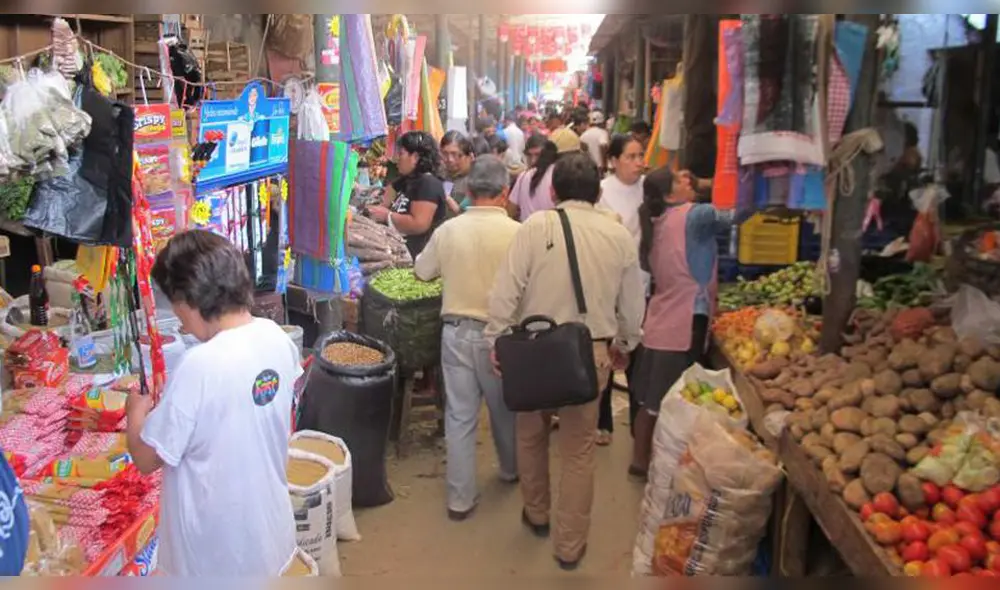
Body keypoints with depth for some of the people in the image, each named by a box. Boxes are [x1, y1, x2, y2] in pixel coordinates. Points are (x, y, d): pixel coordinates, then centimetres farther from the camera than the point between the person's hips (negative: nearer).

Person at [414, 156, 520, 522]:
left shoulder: (448, 230, -5)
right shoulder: (516, 233, -15)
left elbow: (422, 272, 9)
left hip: (457, 332, 2)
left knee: (459, 416, 9)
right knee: (504, 408, 20)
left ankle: (460, 499, 14)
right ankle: (510, 469, 44)